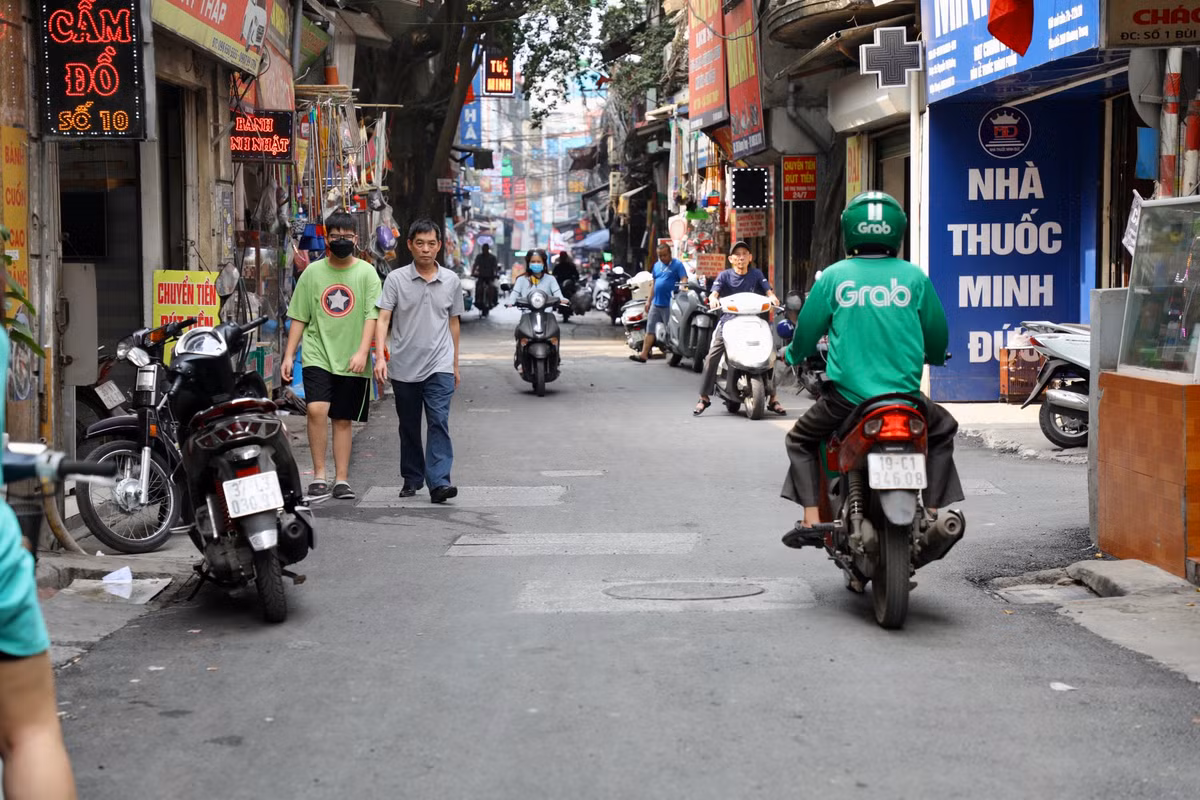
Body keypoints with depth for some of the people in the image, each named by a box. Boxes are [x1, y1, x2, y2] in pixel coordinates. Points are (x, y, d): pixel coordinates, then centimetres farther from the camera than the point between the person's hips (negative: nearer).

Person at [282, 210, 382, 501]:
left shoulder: (366, 273, 3)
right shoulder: (312, 272, 7)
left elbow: (372, 315, -5)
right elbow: (299, 317, 10)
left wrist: (362, 352, -17)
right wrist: (289, 355, 4)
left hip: (351, 360, 0)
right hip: (317, 355, 0)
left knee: (343, 420, 6)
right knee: (317, 410, -18)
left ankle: (342, 480, 14)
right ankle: (319, 477, -10)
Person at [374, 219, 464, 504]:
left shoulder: (451, 281, 6)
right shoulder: (396, 279, -1)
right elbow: (382, 319, -5)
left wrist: (455, 365, 17)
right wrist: (380, 356, -18)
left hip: (439, 366, 0)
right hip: (404, 366, 0)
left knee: (439, 422, -13)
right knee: (408, 427, 11)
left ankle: (439, 482, -19)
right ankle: (412, 478, 25)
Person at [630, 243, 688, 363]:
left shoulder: (677, 264, -4)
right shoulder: (657, 265, 16)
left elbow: (684, 280, -14)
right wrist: (649, 300, 19)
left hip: (669, 305, -7)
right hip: (656, 303, 7)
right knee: (650, 329, 5)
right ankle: (644, 354, 5)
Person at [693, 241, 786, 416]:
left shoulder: (756, 274, 9)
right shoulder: (725, 275, 6)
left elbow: (768, 290, -3)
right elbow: (714, 292, -8)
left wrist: (772, 297, -27)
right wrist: (713, 299, -32)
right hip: (729, 319, -1)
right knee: (712, 357, -13)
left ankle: (773, 399, -2)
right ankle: (704, 398, -4)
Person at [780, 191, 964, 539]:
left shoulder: (833, 277, -2)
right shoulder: (914, 277, 0)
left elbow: (807, 330, 6)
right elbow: (937, 334, 8)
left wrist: (792, 354, 29)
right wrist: (935, 357, 32)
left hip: (846, 397, -1)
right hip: (905, 396, 1)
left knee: (801, 440, 24)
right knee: (943, 431, 29)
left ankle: (812, 519, 7)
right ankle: (931, 514, 19)